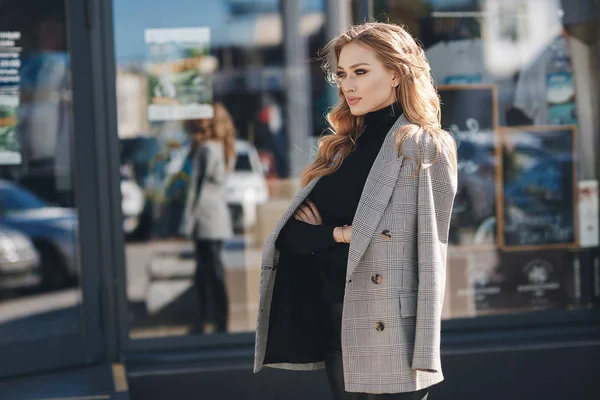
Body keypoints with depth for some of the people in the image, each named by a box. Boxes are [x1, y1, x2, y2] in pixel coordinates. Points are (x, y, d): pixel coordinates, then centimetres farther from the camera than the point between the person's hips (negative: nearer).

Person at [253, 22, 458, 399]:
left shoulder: (426, 148, -6)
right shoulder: (343, 149, 13)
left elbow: (429, 256, -11)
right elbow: (291, 234, 8)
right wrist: (340, 234, -11)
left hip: (389, 339, -6)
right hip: (334, 330, 6)